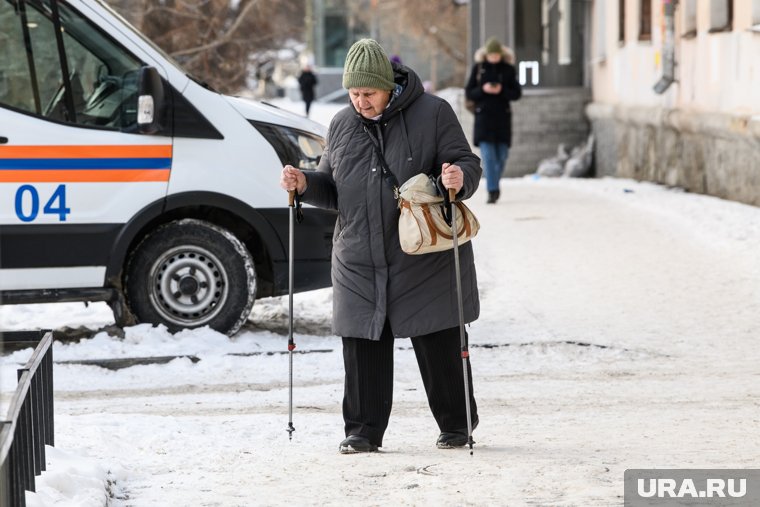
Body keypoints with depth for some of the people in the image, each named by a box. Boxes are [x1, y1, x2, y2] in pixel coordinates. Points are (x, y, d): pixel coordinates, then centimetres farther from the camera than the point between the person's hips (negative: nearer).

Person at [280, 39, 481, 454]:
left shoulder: (432, 113, -3)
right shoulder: (341, 125, 11)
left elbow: (468, 164, -3)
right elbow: (332, 188, 20)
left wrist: (459, 177, -26)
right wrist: (304, 184, 0)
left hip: (426, 260, -4)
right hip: (359, 262, 4)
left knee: (439, 346, 3)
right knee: (362, 347, 2)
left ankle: (456, 424, 19)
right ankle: (363, 429, 12)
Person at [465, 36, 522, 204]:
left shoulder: (508, 68, 3)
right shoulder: (478, 67, 2)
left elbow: (517, 93, 2)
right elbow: (469, 92, 2)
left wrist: (502, 91, -16)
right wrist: (483, 90, -17)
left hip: (502, 117, 1)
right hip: (483, 117, -1)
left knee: (501, 155, 7)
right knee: (488, 156, -11)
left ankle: (494, 184, 31)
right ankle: (492, 191, -12)